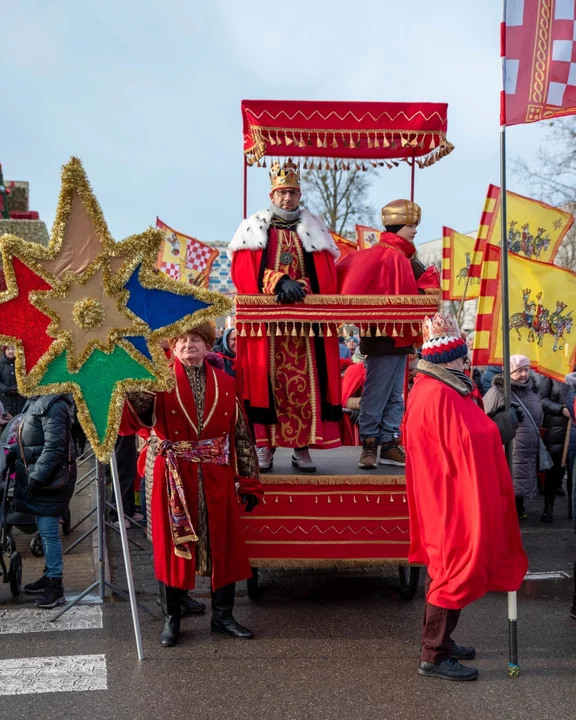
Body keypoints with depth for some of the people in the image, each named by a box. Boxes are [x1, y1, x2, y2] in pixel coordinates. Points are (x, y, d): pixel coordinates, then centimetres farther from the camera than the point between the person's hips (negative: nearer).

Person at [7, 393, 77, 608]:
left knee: (49, 532, -6)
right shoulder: (35, 401, 12)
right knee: (45, 531, 18)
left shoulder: (53, 405, -19)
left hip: (49, 480, -10)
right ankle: (50, 575, 29)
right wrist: (12, 453, 9)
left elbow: (54, 447, -23)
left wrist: (37, 478, -23)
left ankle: (56, 585, 1)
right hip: (36, 477, 10)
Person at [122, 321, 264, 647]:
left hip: (216, 478, 2)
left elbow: (242, 434, 6)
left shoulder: (225, 383, 6)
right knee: (172, 545, 6)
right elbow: (132, 413, -18)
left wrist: (249, 482, 4)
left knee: (223, 544, 8)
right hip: (174, 477, -2)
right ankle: (171, 619, 20)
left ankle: (222, 615, 23)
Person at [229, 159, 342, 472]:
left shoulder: (315, 230, 13)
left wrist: (301, 288, -13)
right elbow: (245, 274, -5)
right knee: (267, 380, -2)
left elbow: (326, 278, 6)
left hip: (306, 323, 2)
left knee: (306, 383, -1)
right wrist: (280, 282, -19)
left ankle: (302, 447, 3)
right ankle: (265, 445, 3)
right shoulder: (253, 229, 7)